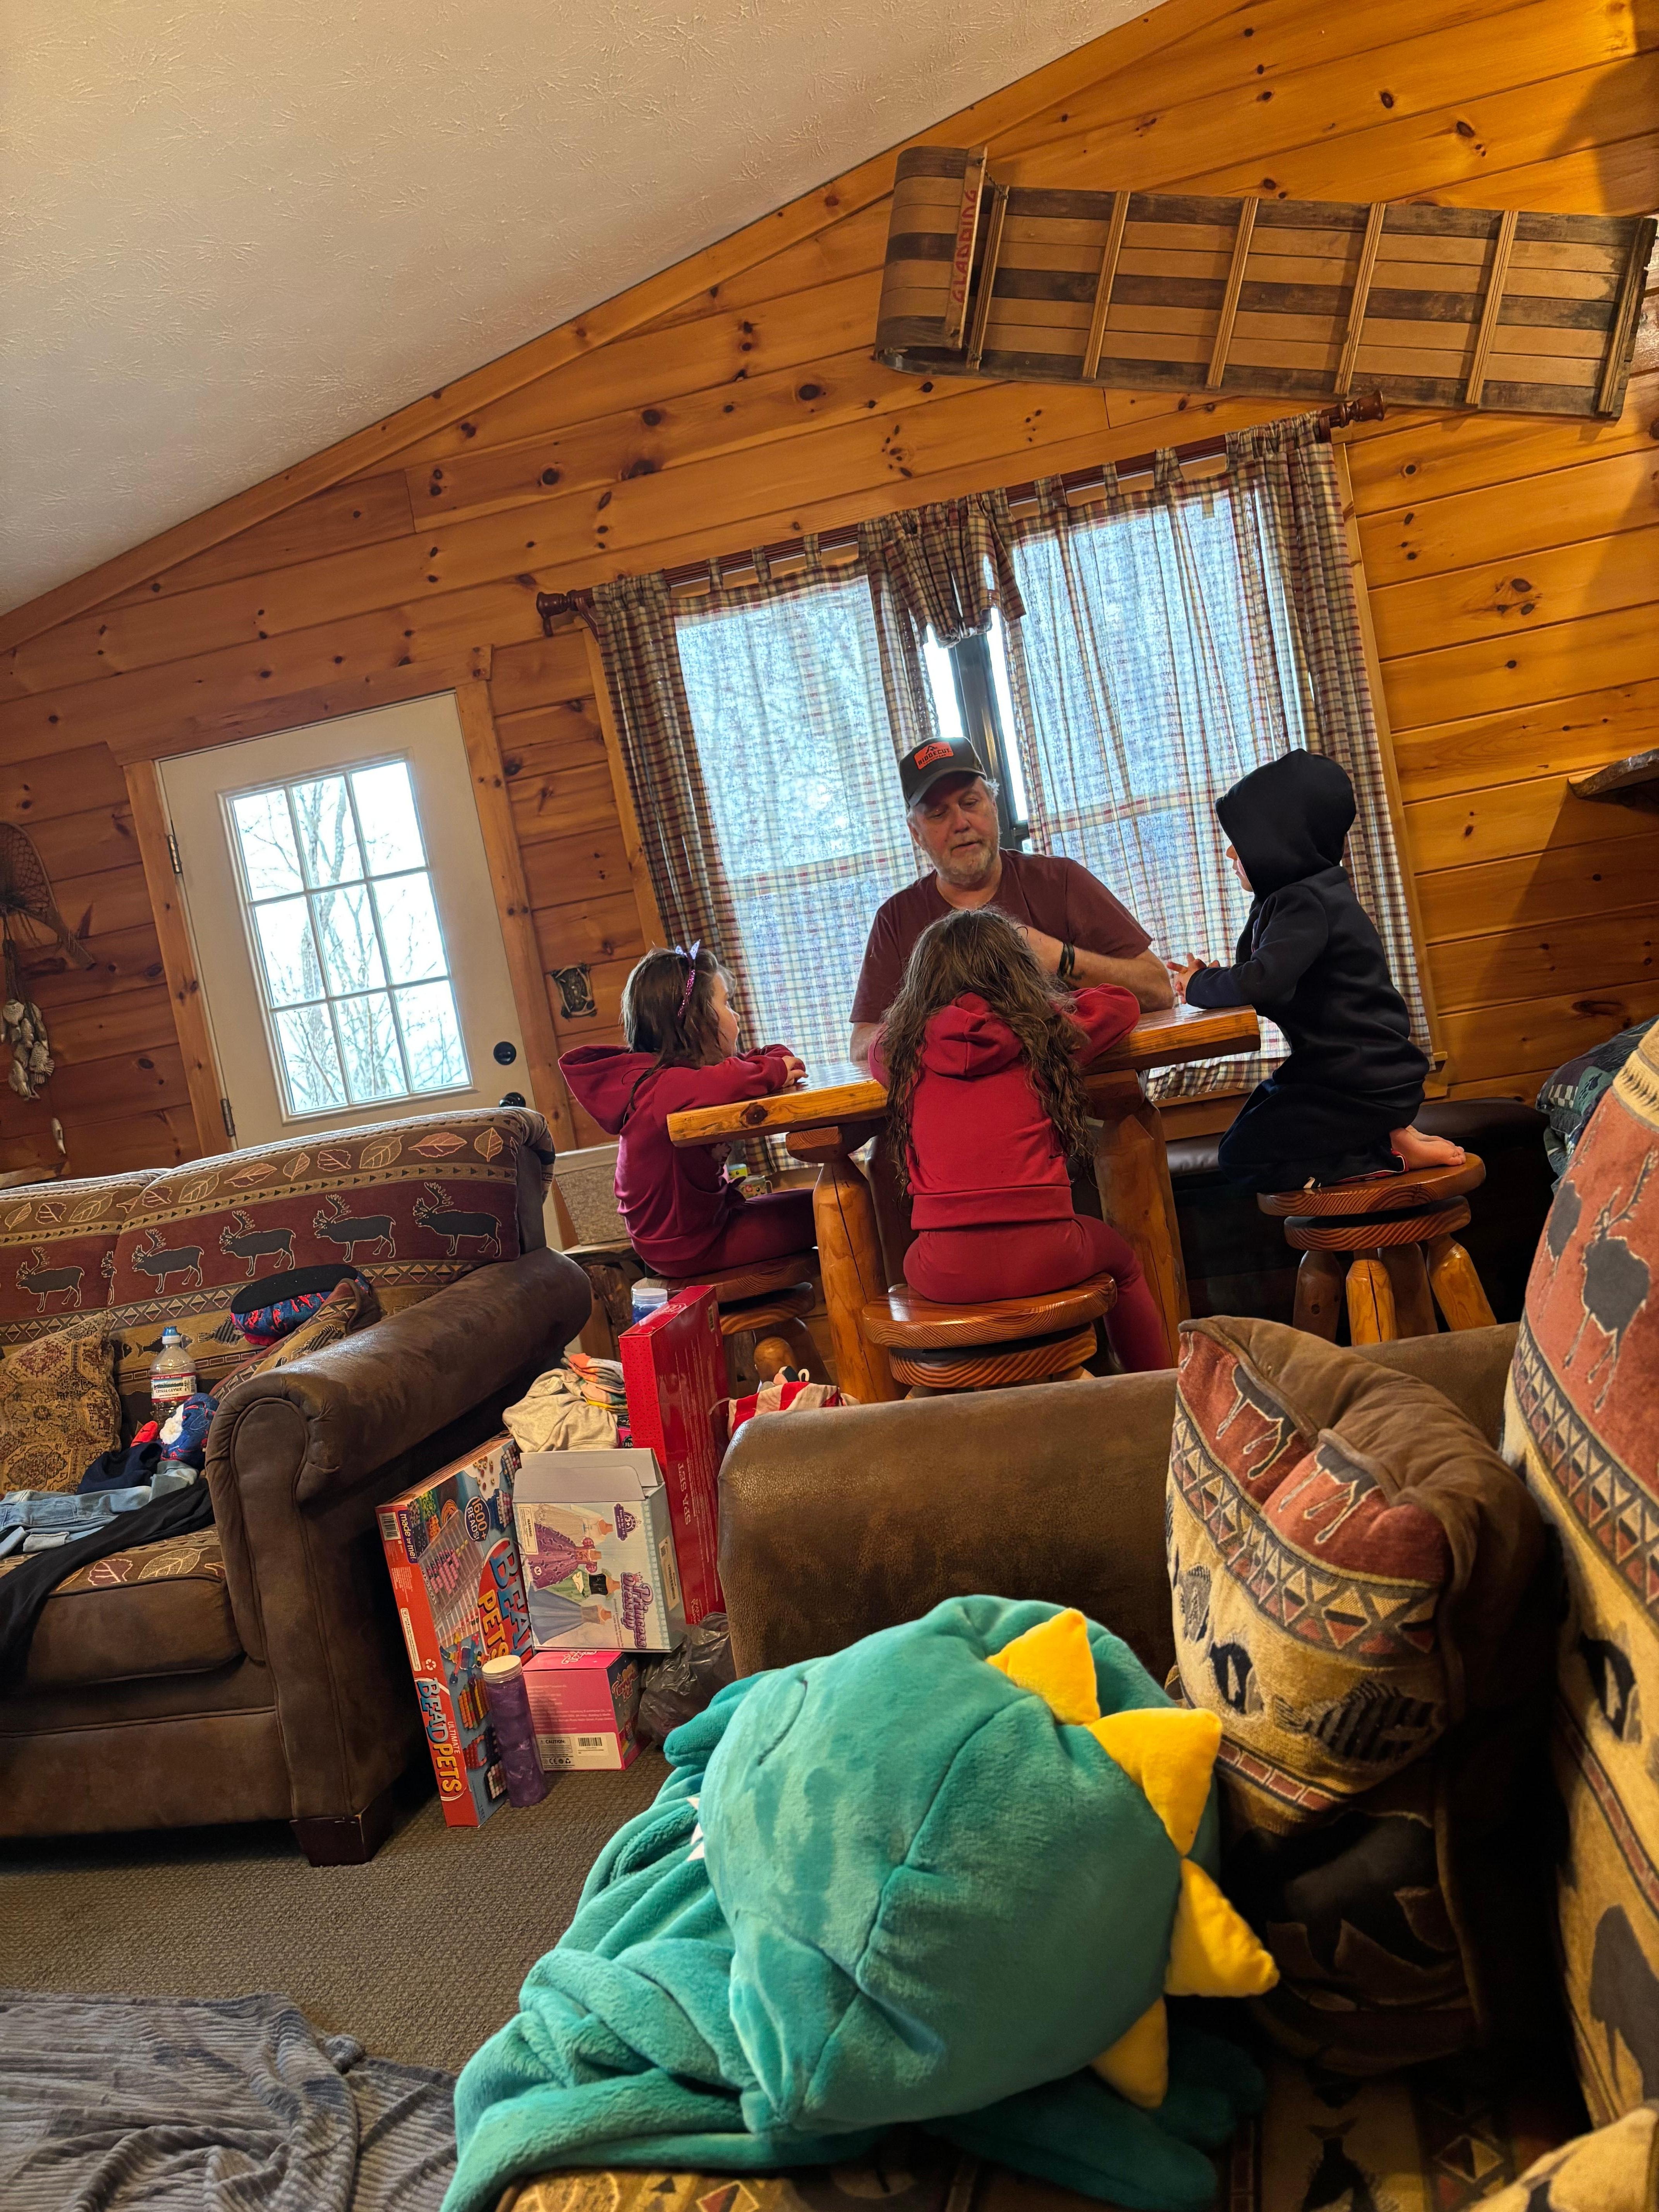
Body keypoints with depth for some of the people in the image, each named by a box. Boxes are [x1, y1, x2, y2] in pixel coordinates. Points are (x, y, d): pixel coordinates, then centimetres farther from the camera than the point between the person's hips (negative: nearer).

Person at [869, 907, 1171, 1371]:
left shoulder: (903, 1049, 7)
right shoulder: (1045, 1031, 5)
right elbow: (1123, 1003, 24)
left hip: (946, 1273, 1)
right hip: (1042, 1256, 0)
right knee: (1119, 1255, 31)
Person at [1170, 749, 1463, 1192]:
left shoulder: (1308, 904, -21)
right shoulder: (1303, 895, 12)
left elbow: (1260, 982, -34)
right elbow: (1271, 988, 12)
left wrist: (1198, 986, -14)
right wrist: (1207, 980, -5)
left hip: (1363, 1084, -10)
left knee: (1243, 1158, -6)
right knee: (1256, 1108, 27)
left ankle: (1393, 1153, -7)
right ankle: (1383, 1135, 10)